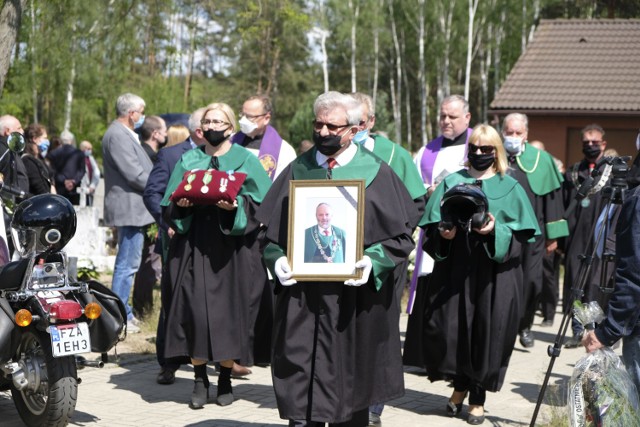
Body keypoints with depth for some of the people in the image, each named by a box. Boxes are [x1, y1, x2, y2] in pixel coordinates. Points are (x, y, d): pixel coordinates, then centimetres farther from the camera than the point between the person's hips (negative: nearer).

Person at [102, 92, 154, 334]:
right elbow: (134, 173, -21)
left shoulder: (125, 134, 17)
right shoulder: (117, 136, -17)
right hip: (129, 207, -11)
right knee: (128, 264, -7)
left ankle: (122, 312, 25)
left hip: (132, 207, 11)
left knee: (128, 263, 16)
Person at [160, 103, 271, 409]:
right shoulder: (188, 160, 13)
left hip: (230, 245, -1)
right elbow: (170, 203, 12)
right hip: (193, 243, 1)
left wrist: (236, 205, -17)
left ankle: (225, 378, 11)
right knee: (195, 310, -6)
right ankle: (200, 380, 3)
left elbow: (260, 203, 0)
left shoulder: (246, 160, 7)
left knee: (229, 310, -2)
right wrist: (180, 204, -9)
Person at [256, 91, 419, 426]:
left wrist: (373, 261, -17)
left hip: (355, 302, -2)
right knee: (301, 394, 0)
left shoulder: (375, 173, 2)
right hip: (300, 300, 2)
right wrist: (277, 260, -8)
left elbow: (401, 235, 0)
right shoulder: (298, 170, 10)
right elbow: (270, 228, 12)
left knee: (350, 393, 7)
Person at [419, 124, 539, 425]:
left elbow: (522, 232, -1)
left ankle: (478, 397, 13)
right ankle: (460, 385, 23)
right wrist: (443, 233, -14)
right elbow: (432, 224, 7)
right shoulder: (451, 183, 10)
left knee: (487, 331, -2)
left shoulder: (510, 188, 6)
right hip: (454, 267, 2)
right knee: (449, 328, -2)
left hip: (493, 273, -1)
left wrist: (497, 230, -19)